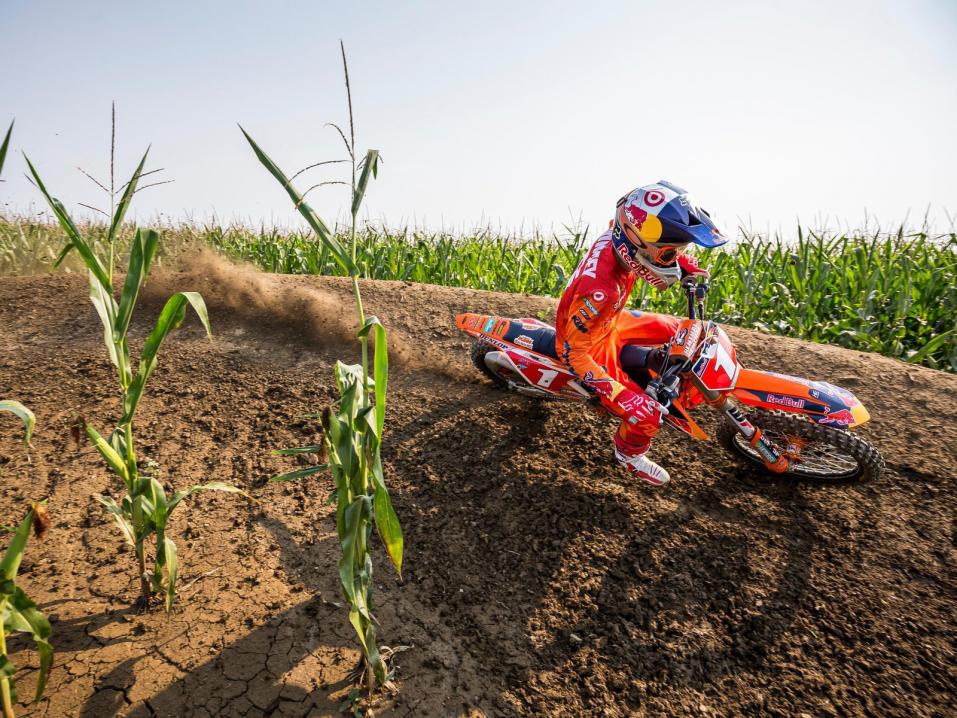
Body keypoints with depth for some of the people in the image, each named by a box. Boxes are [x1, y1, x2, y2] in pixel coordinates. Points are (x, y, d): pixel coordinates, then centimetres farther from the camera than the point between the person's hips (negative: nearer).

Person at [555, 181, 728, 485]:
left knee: (675, 329, 16)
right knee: (646, 414, -13)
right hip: (588, 345, -8)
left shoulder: (622, 237, -20)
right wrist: (615, 390, -30)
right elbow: (574, 351, -31)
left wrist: (691, 268, 6)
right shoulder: (599, 290, -43)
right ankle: (628, 453, 19)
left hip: (610, 321, 8)